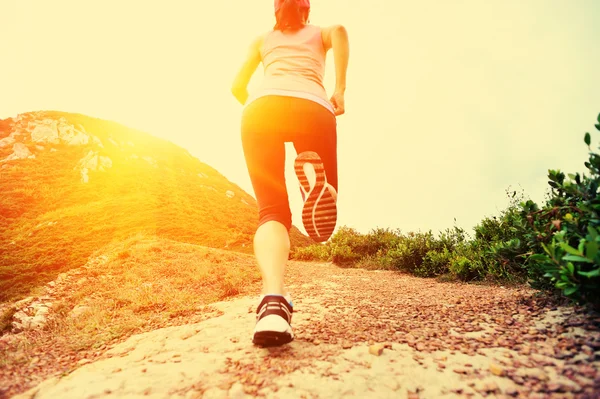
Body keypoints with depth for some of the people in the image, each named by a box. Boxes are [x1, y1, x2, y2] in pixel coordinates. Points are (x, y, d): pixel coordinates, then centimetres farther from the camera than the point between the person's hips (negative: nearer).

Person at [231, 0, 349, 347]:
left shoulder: (262, 40, 36)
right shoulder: (320, 34, 33)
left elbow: (238, 86, 26)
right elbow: (340, 32, 8)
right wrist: (340, 90, 8)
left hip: (262, 107, 1)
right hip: (312, 109, -1)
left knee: (273, 212, -7)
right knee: (327, 195, 14)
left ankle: (273, 300, -34)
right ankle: (315, 176, -24)